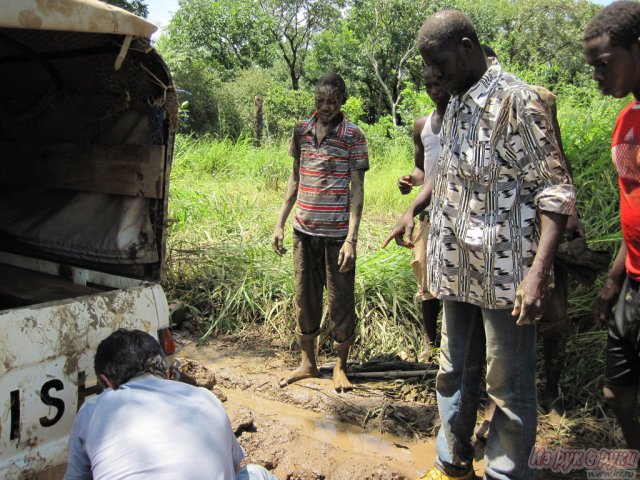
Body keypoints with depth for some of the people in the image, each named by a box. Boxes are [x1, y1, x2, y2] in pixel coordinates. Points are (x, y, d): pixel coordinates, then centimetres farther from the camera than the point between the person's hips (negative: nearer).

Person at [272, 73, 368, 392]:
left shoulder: (353, 136, -7)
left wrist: (351, 239, -15)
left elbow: (356, 189, -9)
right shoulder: (301, 130, 6)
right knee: (305, 297, 13)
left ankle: (340, 366, 24)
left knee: (341, 300, 6)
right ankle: (307, 363, 29)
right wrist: (280, 223, 9)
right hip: (304, 229, 4)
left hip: (337, 232, -4)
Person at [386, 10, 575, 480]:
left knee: (510, 388, 4)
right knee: (456, 374, 19)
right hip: (458, 270, 8)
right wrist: (413, 210, 19)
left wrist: (539, 270, -26)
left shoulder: (516, 99, -12)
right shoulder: (455, 105, 12)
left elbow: (555, 190, -17)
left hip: (505, 274, -8)